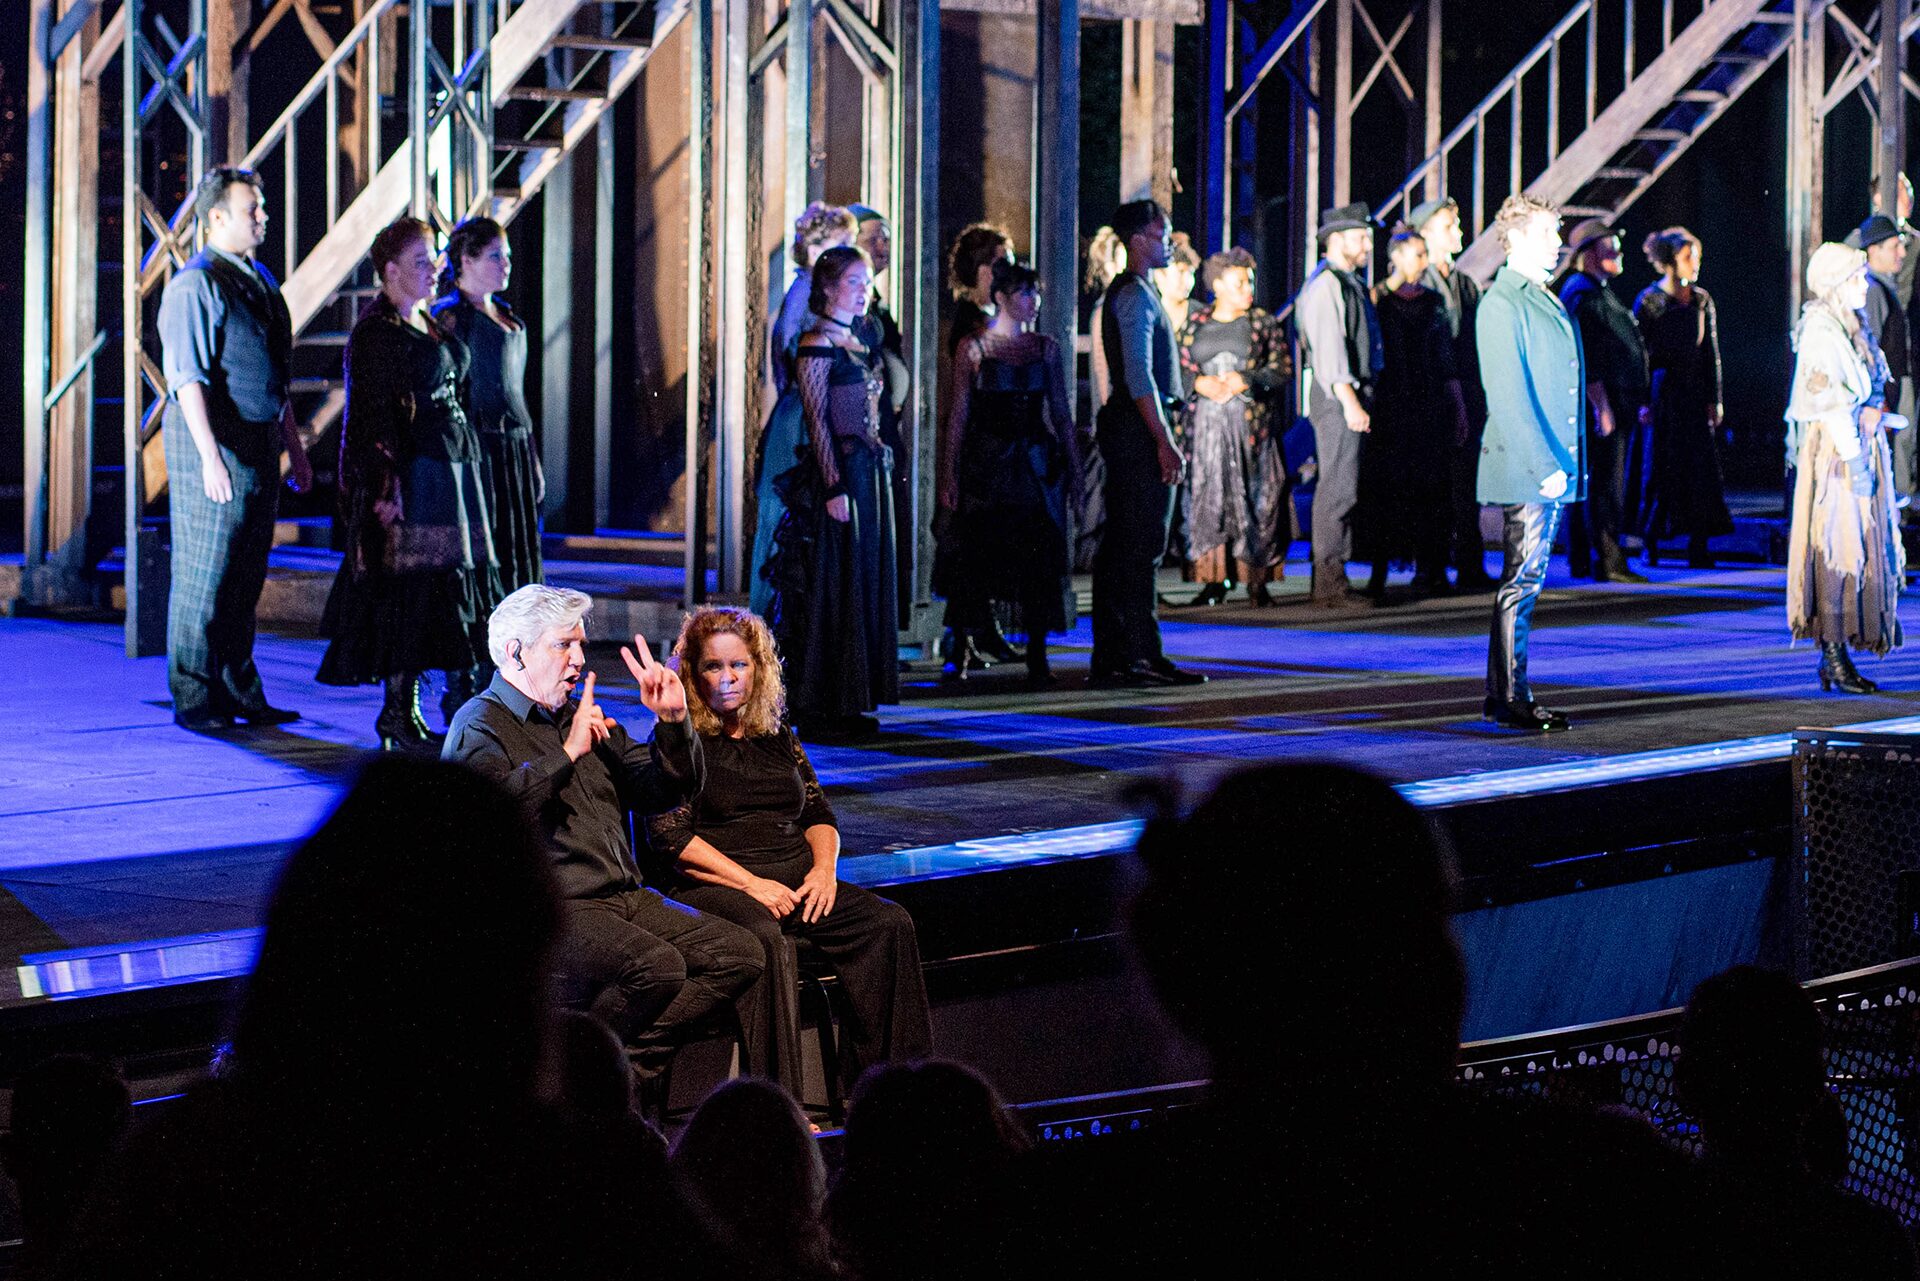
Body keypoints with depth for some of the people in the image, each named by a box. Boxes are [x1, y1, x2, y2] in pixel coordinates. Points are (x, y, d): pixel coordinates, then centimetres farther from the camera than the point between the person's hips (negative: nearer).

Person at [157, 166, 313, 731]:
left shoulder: (261, 281, 16)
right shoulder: (195, 285, -11)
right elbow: (188, 377, -17)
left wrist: (294, 448, 21)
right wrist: (211, 455, -25)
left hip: (260, 443, 8)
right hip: (215, 441, -8)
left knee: (246, 577, 13)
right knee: (204, 577, -3)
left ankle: (240, 693, 20)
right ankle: (195, 700, 3)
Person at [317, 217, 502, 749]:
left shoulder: (429, 324, 18)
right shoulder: (377, 331, -10)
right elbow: (373, 412, -15)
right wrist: (389, 484, -21)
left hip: (452, 464, 9)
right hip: (412, 472, -9)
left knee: (436, 588, 8)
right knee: (409, 584, -8)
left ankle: (407, 706, 11)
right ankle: (397, 710, -4)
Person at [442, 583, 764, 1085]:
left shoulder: (581, 717, 22)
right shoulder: (479, 726, -2)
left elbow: (663, 792, 22)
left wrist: (672, 721, 7)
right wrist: (568, 753, -25)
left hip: (623, 896, 8)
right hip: (547, 907, -8)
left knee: (739, 953, -8)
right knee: (656, 965, -31)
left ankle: (629, 1061, -8)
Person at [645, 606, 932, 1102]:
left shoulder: (777, 737, 22)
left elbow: (819, 814, 22)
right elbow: (670, 837, -7)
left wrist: (824, 867, -1)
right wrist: (751, 884, -14)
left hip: (796, 887, 6)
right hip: (715, 888, -6)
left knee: (889, 924, -19)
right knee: (764, 940, -38)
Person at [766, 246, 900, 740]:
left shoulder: (863, 341, 16)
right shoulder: (817, 345, -9)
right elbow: (817, 421, -13)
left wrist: (880, 467, 16)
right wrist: (835, 486, -18)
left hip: (870, 471, 9)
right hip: (837, 473, -9)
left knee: (866, 583, 10)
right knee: (832, 585, -6)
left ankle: (851, 700, 16)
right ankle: (818, 705, -2)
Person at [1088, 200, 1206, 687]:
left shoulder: (1129, 292, 20)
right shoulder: (1136, 294, -13)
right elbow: (1139, 376, -21)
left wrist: (1163, 435, 22)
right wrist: (1164, 442, -23)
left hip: (1125, 428, 11)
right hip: (1141, 428, -11)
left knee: (1121, 546, 10)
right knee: (1142, 546, -9)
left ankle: (1110, 656, 13)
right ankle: (1142, 656, -9)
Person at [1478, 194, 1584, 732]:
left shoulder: (1545, 301, 18)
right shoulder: (1502, 303, -11)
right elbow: (1508, 396, -17)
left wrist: (1566, 462, 17)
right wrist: (1545, 467, -20)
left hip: (1551, 466, 9)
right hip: (1523, 467, -9)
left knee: (1526, 582, 11)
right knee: (1521, 583, -6)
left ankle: (1504, 694, 16)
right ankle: (1510, 699, -3)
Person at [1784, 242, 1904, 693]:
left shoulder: (1854, 326, 14)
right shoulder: (1820, 331, -14)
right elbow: (1828, 402, -19)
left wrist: (1872, 407, 1)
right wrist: (1854, 457, -20)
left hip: (1861, 446, 9)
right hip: (1834, 450, -9)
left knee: (1860, 548, 9)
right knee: (1837, 549, -8)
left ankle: (1835, 655, 13)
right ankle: (1834, 657, -6)